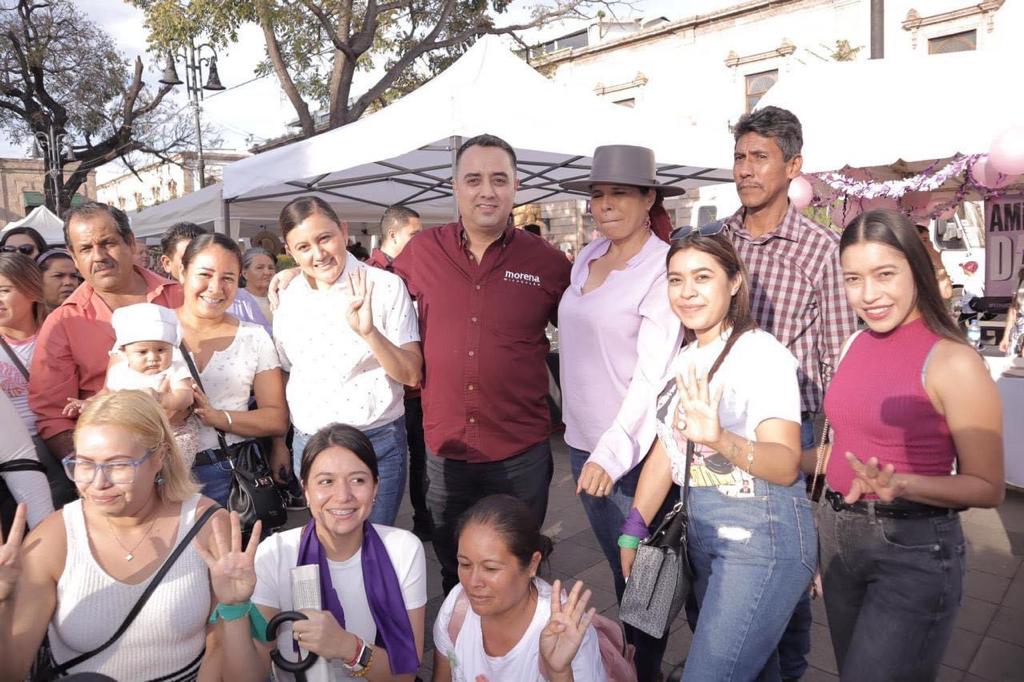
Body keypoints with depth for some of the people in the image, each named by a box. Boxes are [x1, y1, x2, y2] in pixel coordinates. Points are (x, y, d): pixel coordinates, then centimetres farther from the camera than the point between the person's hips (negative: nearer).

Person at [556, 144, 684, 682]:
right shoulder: (585, 259, 7)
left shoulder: (663, 269, -13)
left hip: (632, 451, -6)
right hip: (581, 440, 6)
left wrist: (613, 452, -26)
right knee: (617, 563, 22)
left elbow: (654, 374, -20)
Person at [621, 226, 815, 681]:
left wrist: (720, 440, -40)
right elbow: (665, 450, 11)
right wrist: (632, 532, 7)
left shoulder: (762, 353, -14)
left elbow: (787, 467, -21)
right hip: (701, 529, 7)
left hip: (761, 533, -7)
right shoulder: (684, 360, 9)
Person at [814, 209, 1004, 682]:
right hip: (838, 536, 6)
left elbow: (988, 488, -12)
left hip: (913, 550, -6)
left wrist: (901, 484, -27)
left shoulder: (953, 362, -16)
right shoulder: (857, 344, 3)